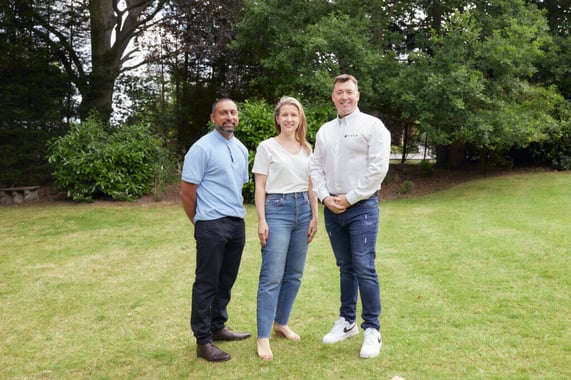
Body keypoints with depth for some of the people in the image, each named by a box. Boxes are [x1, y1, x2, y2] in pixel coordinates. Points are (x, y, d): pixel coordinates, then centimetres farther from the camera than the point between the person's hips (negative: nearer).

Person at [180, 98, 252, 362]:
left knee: (226, 281, 15)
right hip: (212, 225, -7)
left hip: (237, 223, 7)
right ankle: (203, 341, 8)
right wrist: (201, 222, 1)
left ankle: (217, 327, 30)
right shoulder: (202, 148, -9)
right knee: (207, 283, -1)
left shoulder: (241, 149, 13)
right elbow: (187, 192, -8)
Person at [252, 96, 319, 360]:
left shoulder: (306, 149, 13)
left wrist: (314, 217, 8)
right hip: (277, 209, -5)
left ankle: (281, 323, 26)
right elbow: (260, 187, -4)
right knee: (272, 277, -9)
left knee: (294, 275, 10)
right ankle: (263, 337, -3)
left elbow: (311, 186, 14)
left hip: (302, 210, 5)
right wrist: (262, 221, -10)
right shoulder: (267, 147, -1)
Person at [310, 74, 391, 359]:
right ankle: (347, 322, 25)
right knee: (345, 268, 13)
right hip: (332, 209, 5)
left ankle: (372, 330, 3)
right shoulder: (325, 130, 13)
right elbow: (316, 168, 11)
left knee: (364, 268, -8)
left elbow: (378, 168, -12)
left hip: (362, 207, -5)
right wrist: (325, 198, -5)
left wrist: (350, 198, -12)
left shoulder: (372, 125, -4)